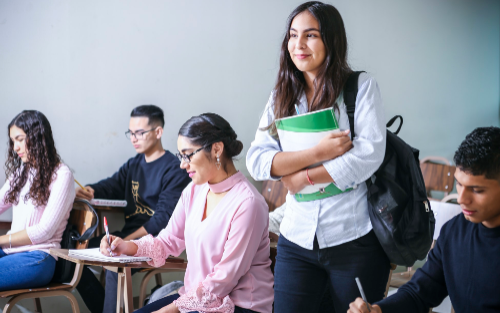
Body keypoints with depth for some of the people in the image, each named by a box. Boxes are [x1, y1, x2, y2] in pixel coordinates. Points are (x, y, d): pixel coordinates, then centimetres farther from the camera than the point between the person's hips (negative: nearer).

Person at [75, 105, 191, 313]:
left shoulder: (173, 170, -10)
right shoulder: (133, 165, 17)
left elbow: (165, 217, -17)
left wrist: (128, 241, -23)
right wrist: (90, 192, -17)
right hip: (128, 235, 9)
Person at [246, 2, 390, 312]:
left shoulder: (361, 86, -3)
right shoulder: (282, 96, 8)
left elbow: (370, 154, -14)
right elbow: (256, 161, -3)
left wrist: (305, 177, -9)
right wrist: (317, 152, -16)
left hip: (354, 238, -3)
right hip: (298, 240, 3)